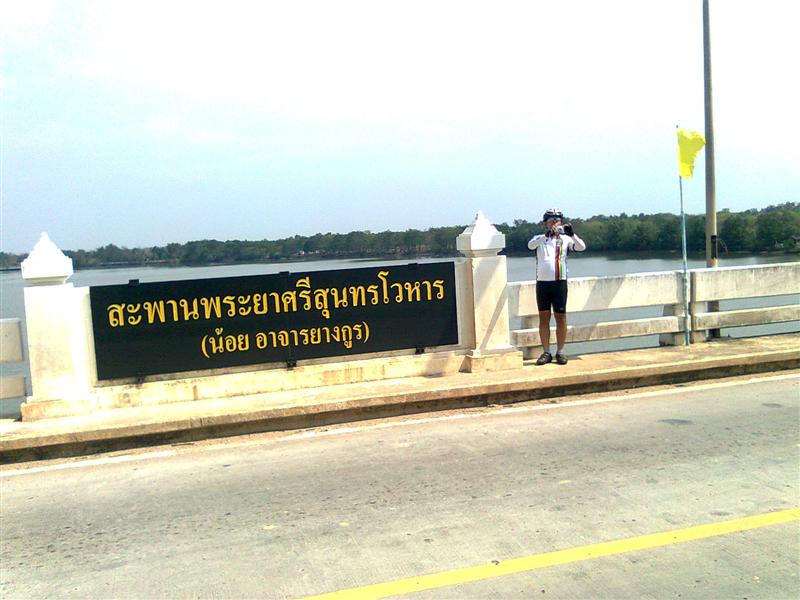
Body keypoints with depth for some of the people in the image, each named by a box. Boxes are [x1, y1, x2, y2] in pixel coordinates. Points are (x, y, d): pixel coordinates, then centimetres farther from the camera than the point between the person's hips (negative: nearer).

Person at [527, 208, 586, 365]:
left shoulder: (565, 239, 6)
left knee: (561, 317, 2)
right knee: (544, 317, 5)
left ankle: (560, 351, 11)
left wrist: (572, 234, -24)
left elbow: (581, 247, -9)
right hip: (542, 283, 1)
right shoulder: (539, 238, 6)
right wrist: (546, 235, -31)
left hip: (560, 282, -1)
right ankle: (546, 352, 12)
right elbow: (530, 245, -16)